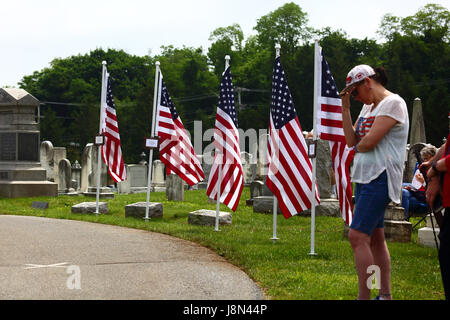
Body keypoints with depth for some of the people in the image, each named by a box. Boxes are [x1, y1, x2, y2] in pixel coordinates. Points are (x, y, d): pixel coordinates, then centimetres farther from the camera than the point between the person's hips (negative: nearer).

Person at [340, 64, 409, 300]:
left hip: (381, 177, -10)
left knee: (358, 236, -15)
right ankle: (385, 295, 20)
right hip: (365, 176, 10)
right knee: (375, 237, 12)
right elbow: (351, 141, 9)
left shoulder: (393, 103, -11)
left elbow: (369, 142, -20)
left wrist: (358, 146, 2)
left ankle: (364, 296, -13)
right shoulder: (368, 106, 18)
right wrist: (345, 108, 5)